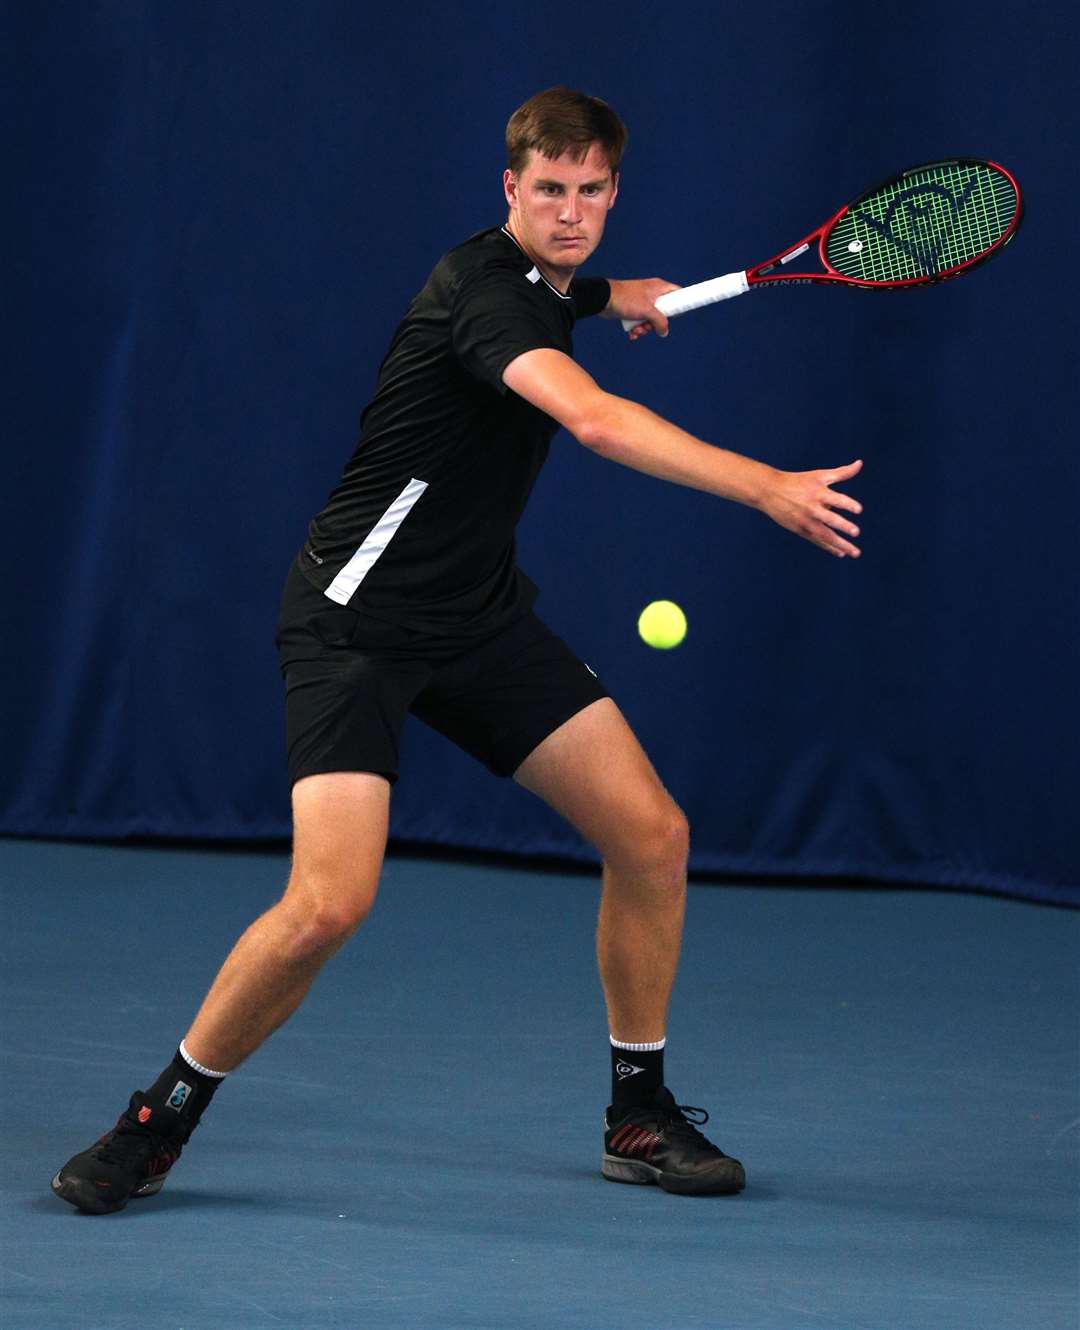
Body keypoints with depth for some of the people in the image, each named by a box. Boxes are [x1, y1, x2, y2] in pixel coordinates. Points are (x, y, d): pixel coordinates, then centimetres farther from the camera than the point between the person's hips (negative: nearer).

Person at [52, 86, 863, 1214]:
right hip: (356, 616, -9)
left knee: (651, 832, -2)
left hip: (479, 615, 9)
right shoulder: (482, 286, -22)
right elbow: (597, 421, -40)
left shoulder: (547, 280, 7)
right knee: (330, 902, -22)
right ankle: (158, 1122, -1)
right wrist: (766, 488, -46)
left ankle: (639, 1117, 14)